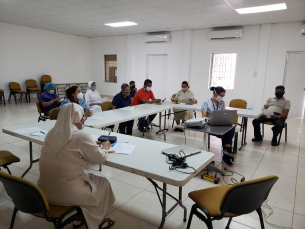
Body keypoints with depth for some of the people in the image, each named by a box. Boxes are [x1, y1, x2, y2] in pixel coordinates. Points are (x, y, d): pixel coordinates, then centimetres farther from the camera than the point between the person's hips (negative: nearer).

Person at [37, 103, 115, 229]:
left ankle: (80, 218, 39)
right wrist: (104, 148, 10)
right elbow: (100, 158, -10)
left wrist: (91, 145, 17)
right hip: (66, 193, -7)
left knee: (87, 176, 29)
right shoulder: (81, 136, -19)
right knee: (103, 183, 18)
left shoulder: (52, 132, 2)